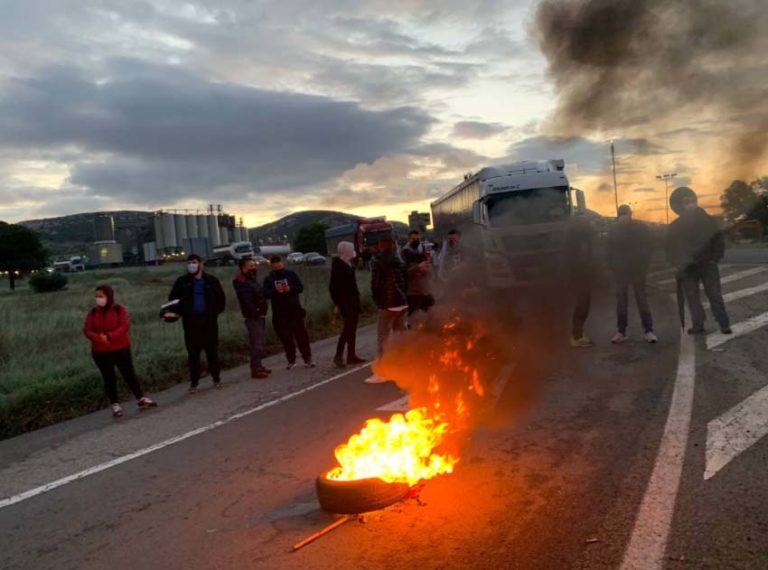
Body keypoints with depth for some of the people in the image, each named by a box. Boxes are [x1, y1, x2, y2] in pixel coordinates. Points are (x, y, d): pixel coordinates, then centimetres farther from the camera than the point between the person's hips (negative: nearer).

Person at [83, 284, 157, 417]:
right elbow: (87, 330, -9)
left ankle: (141, 400, 18)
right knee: (109, 378, 9)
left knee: (129, 375, 6)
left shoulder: (120, 309, -7)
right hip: (101, 353, 2)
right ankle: (115, 405, 19)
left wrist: (109, 336, -32)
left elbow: (124, 326, -19)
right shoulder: (92, 313, 0)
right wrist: (99, 338, -29)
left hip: (121, 349, -2)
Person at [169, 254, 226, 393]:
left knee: (212, 351, 5)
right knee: (193, 353, 3)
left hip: (208, 320, 0)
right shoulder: (182, 281, 3)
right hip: (191, 321, 0)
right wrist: (181, 312, -8)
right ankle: (194, 382, 11)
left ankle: (216, 378, 18)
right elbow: (173, 299, 7)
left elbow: (221, 298, 10)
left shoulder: (211, 280, 3)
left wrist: (215, 312, -2)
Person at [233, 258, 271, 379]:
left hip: (260, 316, 10)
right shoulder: (242, 283, -15)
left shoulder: (253, 280, 17)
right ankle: (255, 370, -6)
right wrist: (255, 313, -19)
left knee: (259, 343, 15)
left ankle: (259, 366, 24)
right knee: (256, 344, -9)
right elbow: (247, 302, -24)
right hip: (253, 317, -10)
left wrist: (262, 312, 12)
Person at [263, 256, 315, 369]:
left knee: (301, 334, 0)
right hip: (279, 313, 1)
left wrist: (290, 288, -19)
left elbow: (301, 287, 0)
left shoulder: (291, 274, 4)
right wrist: (276, 291, -24)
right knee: (286, 337, 6)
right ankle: (291, 360, 17)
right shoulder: (268, 279, 4)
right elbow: (266, 294, -6)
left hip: (295, 310, -1)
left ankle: (307, 358, 8)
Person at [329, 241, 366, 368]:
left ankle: (351, 355, 16)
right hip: (345, 301, -8)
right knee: (348, 328, -9)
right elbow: (333, 286, -15)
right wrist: (336, 303, -18)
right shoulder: (337, 265, -13)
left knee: (352, 328, 10)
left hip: (354, 300, 8)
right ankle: (338, 355, -2)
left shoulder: (350, 263, 10)